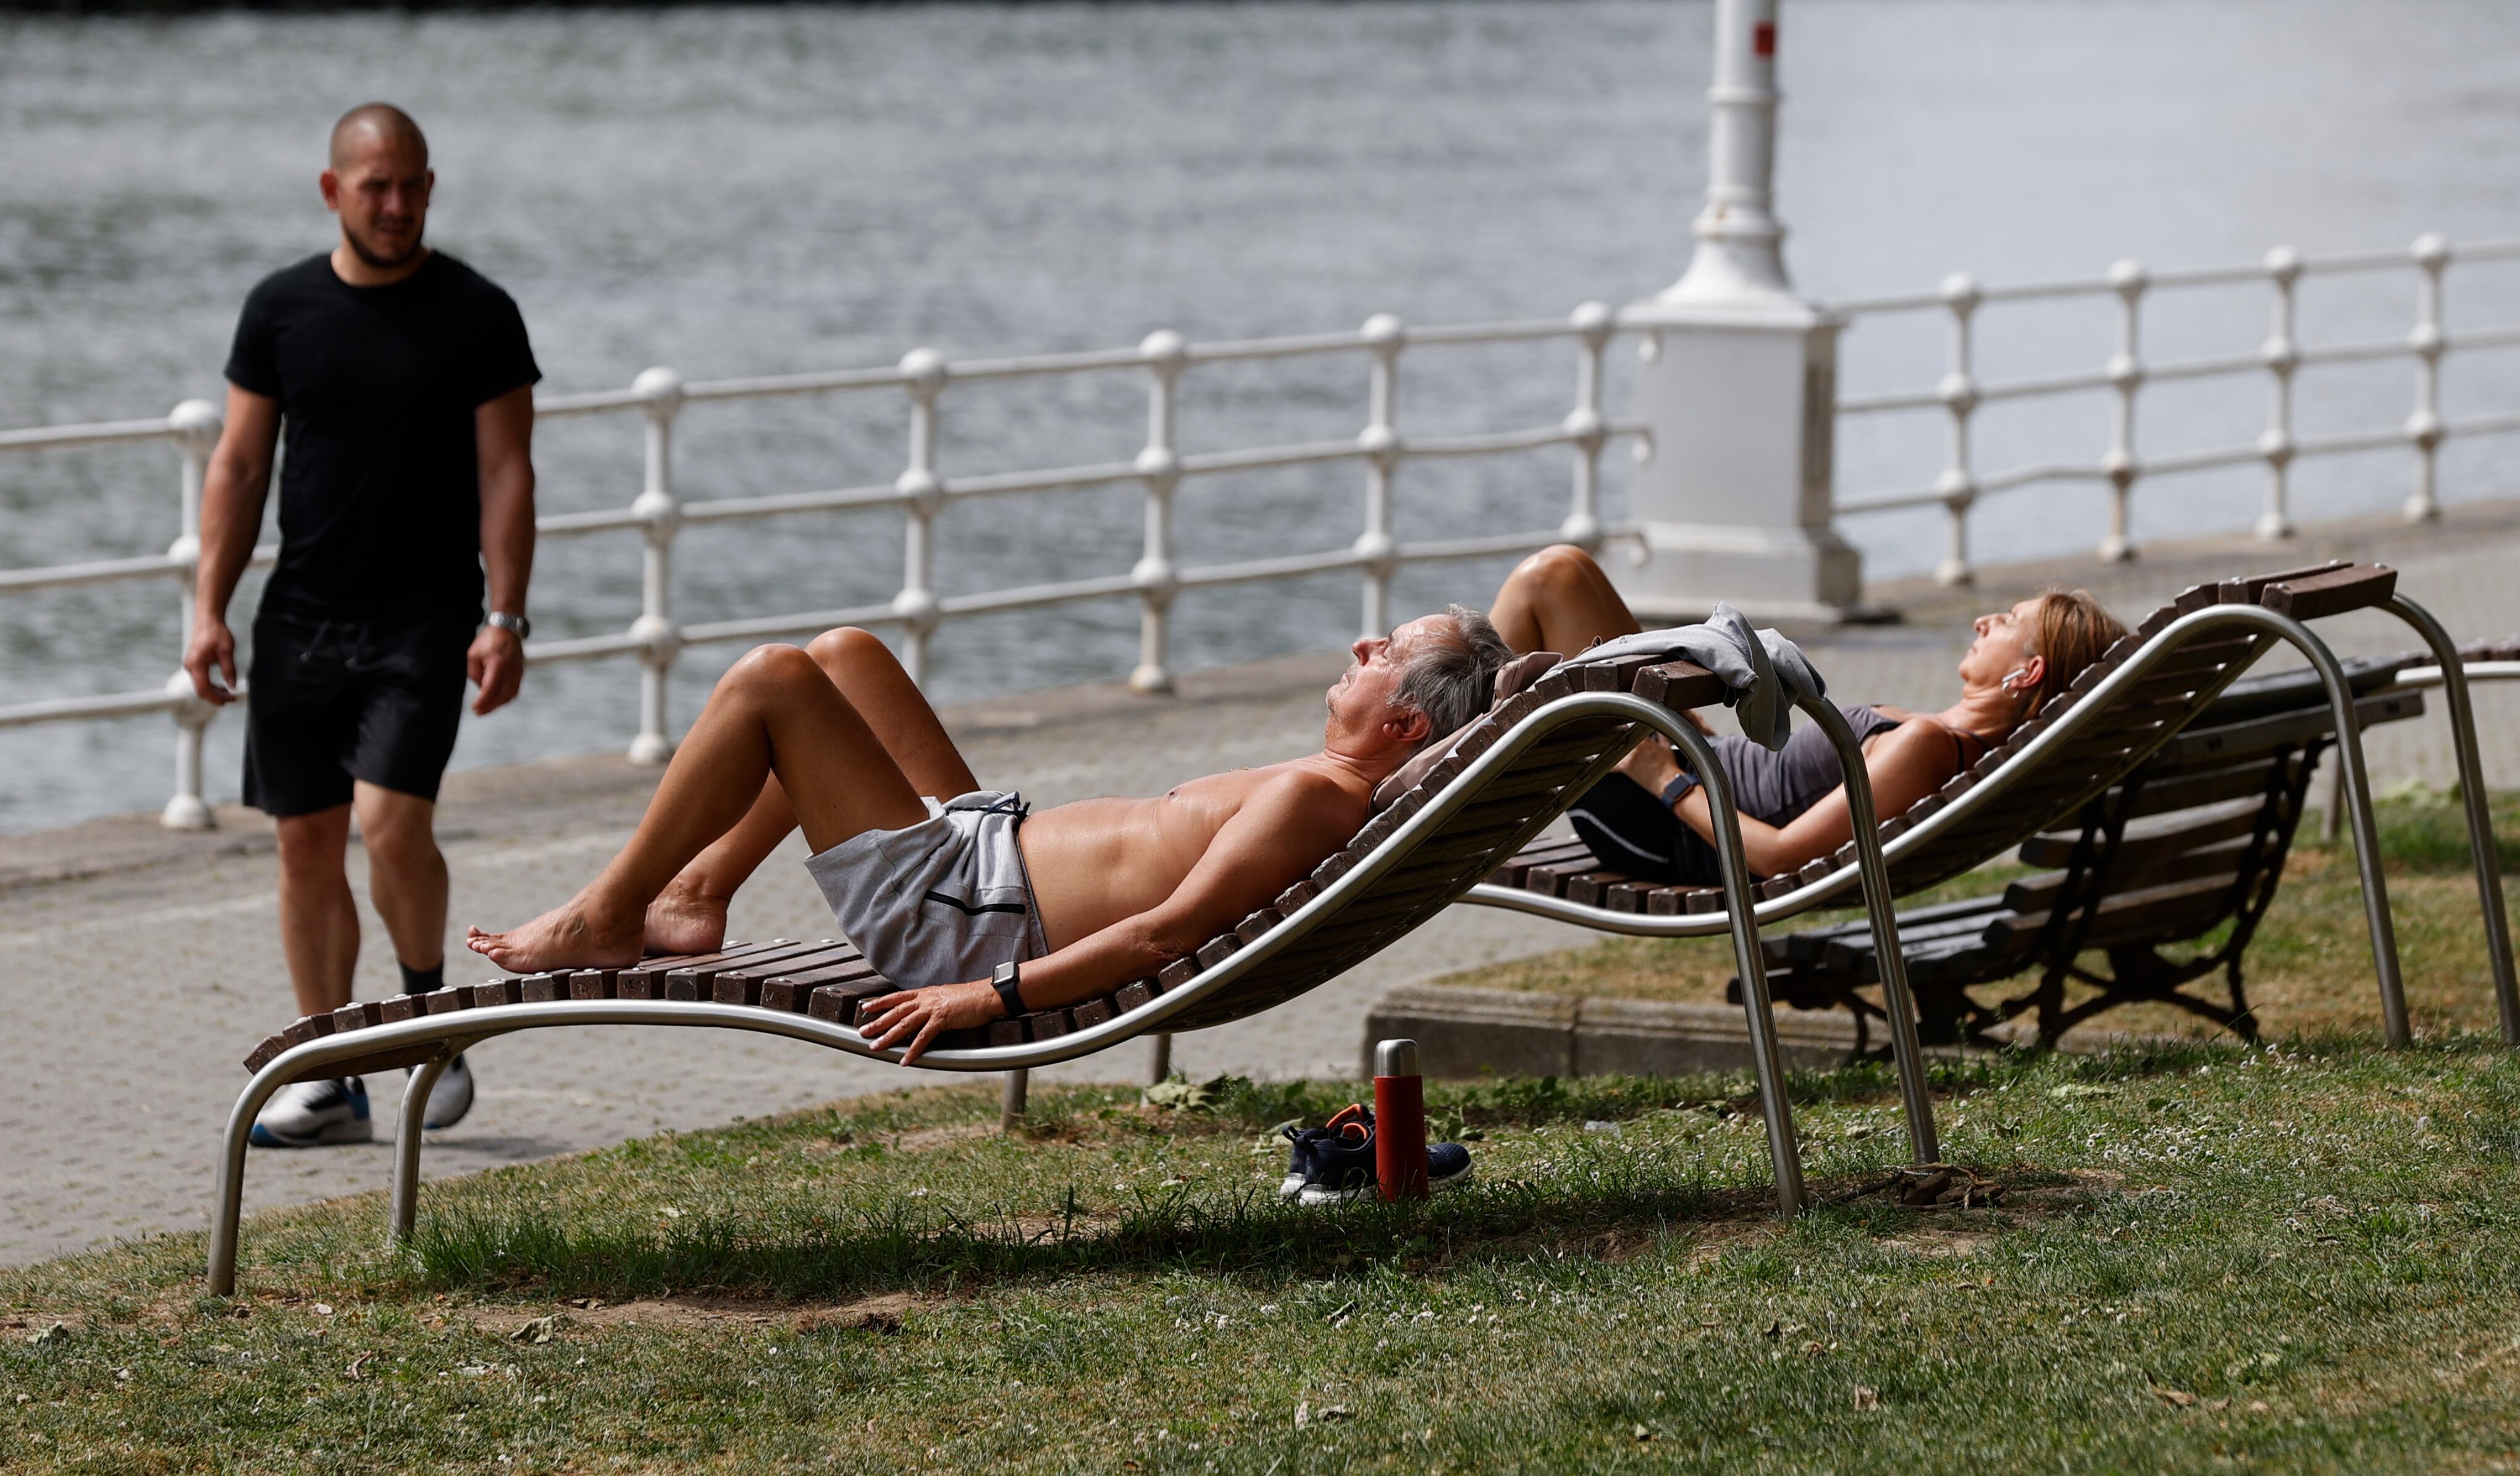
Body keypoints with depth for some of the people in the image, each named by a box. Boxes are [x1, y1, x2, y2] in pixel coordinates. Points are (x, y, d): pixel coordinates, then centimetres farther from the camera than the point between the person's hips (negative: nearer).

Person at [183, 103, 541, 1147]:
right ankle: (327, 1083, 12)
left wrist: (506, 617, -11)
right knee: (308, 845, 4)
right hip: (300, 619, 3)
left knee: (391, 822, -18)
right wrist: (209, 610, 1)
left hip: (425, 620, -3)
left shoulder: (476, 315, -1)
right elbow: (239, 466, 9)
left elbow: (506, 472, -2)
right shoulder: (281, 309, 6)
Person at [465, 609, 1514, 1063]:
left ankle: (607, 918, 5)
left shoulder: (1312, 801, -25)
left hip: (957, 926, -10)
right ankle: (698, 896, 26)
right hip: (986, 852, 10)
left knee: (768, 679, -11)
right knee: (844, 655, 22)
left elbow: (1171, 929, -32)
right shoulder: (1344, 792, 3)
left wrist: (990, 995, -32)